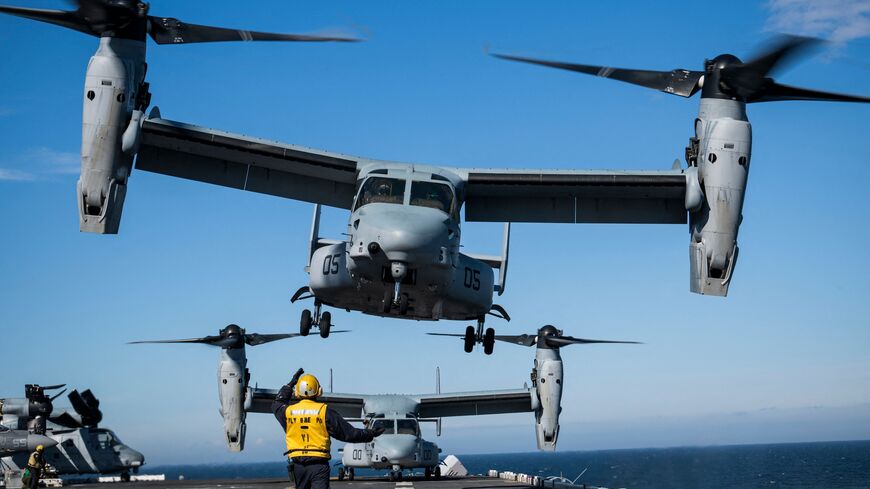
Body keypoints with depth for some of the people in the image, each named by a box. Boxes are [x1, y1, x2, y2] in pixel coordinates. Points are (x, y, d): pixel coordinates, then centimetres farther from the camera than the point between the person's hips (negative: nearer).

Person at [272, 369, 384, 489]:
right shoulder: (325, 411, -5)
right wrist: (370, 434, 10)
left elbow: (277, 404, 29)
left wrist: (291, 383, 33)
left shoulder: (288, 411, 3)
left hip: (297, 464, 3)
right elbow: (347, 432, -1)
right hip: (319, 464, -3)